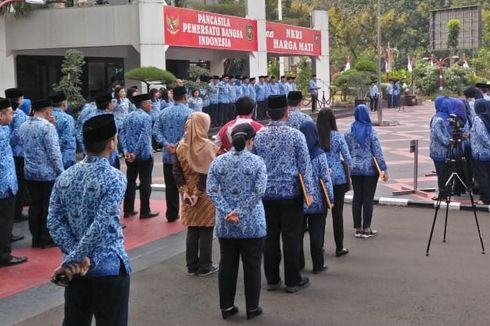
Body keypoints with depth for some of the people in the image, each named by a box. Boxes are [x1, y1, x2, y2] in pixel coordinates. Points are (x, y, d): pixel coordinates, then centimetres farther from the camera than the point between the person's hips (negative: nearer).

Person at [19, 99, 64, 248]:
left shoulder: (23, 126, 7)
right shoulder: (48, 127, -17)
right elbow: (54, 152, -19)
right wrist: (61, 172, -11)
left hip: (30, 172, 7)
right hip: (48, 173, -6)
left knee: (35, 205, 13)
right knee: (48, 205, 5)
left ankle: (36, 239, 20)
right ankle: (47, 240, 11)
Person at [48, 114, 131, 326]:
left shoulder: (65, 176, 2)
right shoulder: (114, 179, -16)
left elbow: (54, 222, -3)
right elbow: (100, 227, -23)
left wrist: (75, 257, -8)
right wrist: (72, 260, -17)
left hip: (76, 266, 6)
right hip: (109, 266, -6)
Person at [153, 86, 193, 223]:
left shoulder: (164, 112, 5)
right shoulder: (189, 113, -10)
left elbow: (156, 131, -1)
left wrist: (166, 144, -8)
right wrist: (178, 145, -16)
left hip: (168, 156, 4)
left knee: (170, 186, 10)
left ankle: (171, 215, 16)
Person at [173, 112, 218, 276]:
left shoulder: (181, 146, 2)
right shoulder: (209, 147, -14)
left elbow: (177, 171, 0)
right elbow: (209, 173, -18)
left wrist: (184, 191, -1)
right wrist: (198, 193, -13)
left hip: (188, 195, 5)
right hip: (206, 196, -5)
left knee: (192, 230, 13)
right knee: (206, 231, 5)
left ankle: (192, 266, 19)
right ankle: (205, 266, 11)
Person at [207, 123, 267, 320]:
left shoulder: (218, 162, 1)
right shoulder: (257, 162, -7)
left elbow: (211, 190, -6)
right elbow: (259, 191, -15)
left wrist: (227, 212, -10)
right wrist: (241, 212, -13)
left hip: (225, 225, 3)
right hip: (252, 224, -2)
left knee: (227, 265, 12)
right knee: (252, 266, 8)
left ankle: (227, 307, 20)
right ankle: (252, 308, 16)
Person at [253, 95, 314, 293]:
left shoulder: (258, 136, 0)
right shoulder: (295, 135, -9)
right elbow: (305, 165, -7)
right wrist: (308, 191, -1)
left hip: (266, 193, 3)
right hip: (290, 193, -3)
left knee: (270, 236, 10)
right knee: (291, 237, 4)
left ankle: (272, 279, 18)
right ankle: (292, 281, 11)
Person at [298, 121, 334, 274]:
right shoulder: (319, 155, -12)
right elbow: (325, 178, -10)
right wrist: (331, 198, -1)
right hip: (317, 201, -3)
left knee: (298, 232, 12)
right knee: (316, 233, 7)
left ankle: (298, 263, 20)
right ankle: (318, 265, 14)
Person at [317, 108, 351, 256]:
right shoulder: (338, 136, -7)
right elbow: (347, 158, -5)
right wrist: (348, 175, 10)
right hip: (338, 177, -1)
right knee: (337, 212, 6)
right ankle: (339, 248, 11)